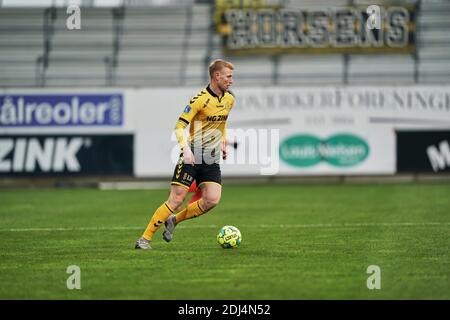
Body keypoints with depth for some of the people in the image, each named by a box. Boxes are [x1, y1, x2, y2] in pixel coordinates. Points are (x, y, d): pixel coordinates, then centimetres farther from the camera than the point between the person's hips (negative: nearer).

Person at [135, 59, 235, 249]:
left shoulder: (229, 100, 8)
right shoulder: (200, 99, -14)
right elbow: (179, 126, -16)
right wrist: (186, 149, -30)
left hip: (212, 160, 6)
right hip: (192, 156, -6)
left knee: (212, 200, -12)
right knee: (176, 199, -11)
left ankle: (174, 220, 10)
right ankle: (145, 238, -2)